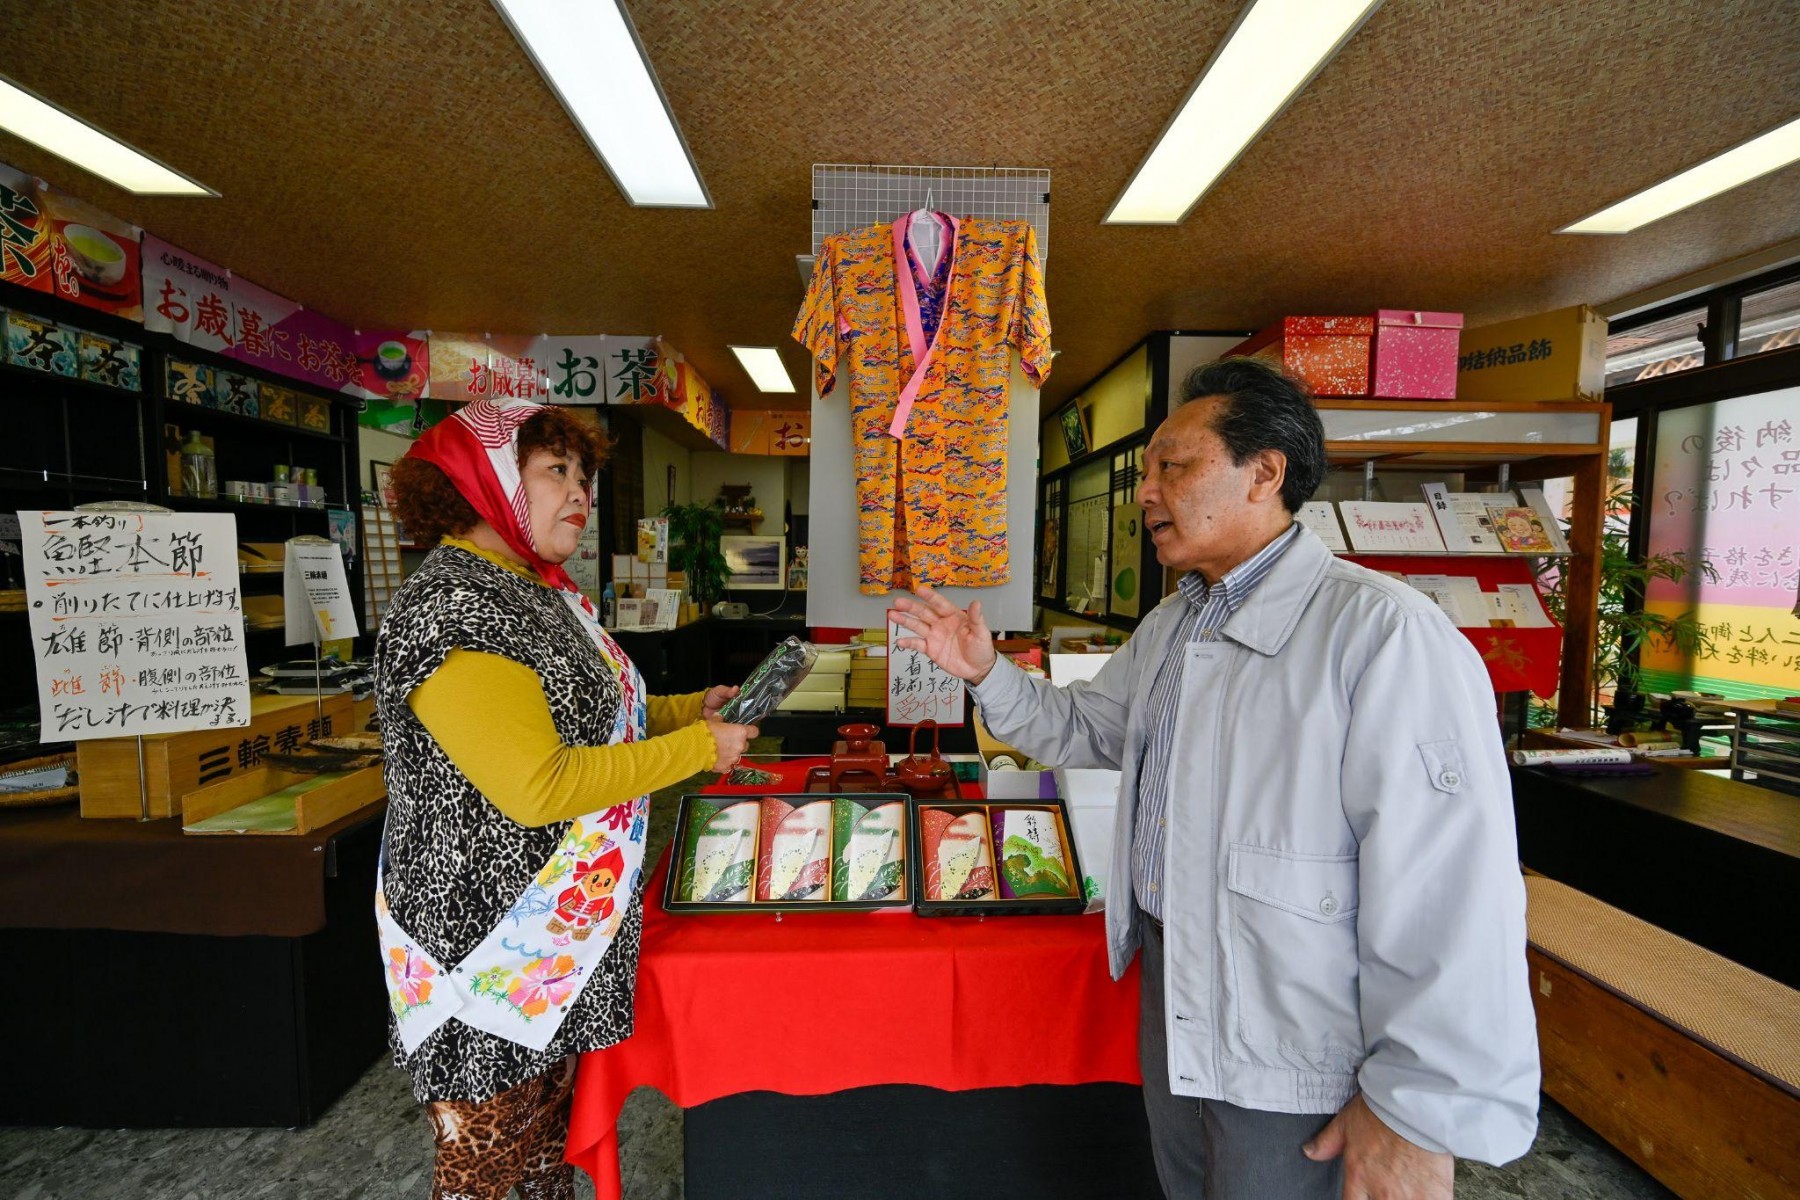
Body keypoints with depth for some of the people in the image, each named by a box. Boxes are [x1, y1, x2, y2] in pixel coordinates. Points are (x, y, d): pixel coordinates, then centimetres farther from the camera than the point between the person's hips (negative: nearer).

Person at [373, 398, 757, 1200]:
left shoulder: (537, 591, 8)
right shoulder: (449, 608, -22)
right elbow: (537, 787, -28)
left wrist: (690, 710, 3)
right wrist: (697, 750, -21)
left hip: (566, 924, 9)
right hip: (492, 940, -8)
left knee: (553, 1117, 25)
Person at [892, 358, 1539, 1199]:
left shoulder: (1382, 633, -25)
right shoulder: (1171, 625, 4)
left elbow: (1449, 895, -25)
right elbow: (1084, 728, 13)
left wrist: (1422, 1113, -20)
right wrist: (987, 673, -2)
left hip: (1299, 1056, -7)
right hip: (1171, 987, 8)